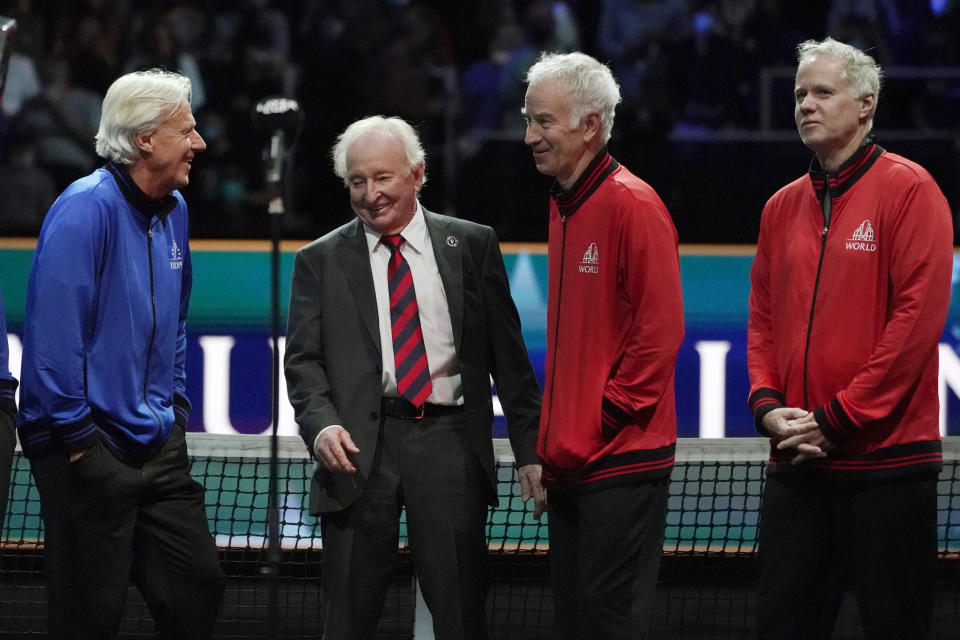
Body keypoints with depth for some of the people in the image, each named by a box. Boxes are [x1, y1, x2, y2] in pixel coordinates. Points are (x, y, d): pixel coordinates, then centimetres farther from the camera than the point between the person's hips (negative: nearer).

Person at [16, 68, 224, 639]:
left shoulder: (173, 209, 11)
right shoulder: (86, 208, -16)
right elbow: (54, 330, -20)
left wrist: (175, 404, 15)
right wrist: (77, 436, -19)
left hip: (159, 443, 8)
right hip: (91, 452, -8)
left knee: (199, 589, 6)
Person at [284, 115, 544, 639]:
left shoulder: (471, 246, 9)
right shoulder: (321, 261, 10)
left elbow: (508, 355, 9)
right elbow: (303, 359, 5)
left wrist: (530, 450, 3)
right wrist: (321, 423, -16)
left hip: (448, 441, 0)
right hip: (360, 444, 0)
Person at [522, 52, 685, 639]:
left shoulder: (633, 205, -12)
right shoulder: (563, 208, 15)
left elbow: (660, 327, -17)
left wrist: (609, 414, -15)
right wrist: (553, 428, 13)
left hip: (622, 462, -9)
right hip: (571, 461, 9)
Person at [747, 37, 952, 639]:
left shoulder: (908, 190, -5)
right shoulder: (783, 207, 14)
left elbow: (917, 318, -13)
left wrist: (838, 421, -14)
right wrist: (767, 405, -3)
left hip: (887, 461, -6)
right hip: (796, 463, 6)